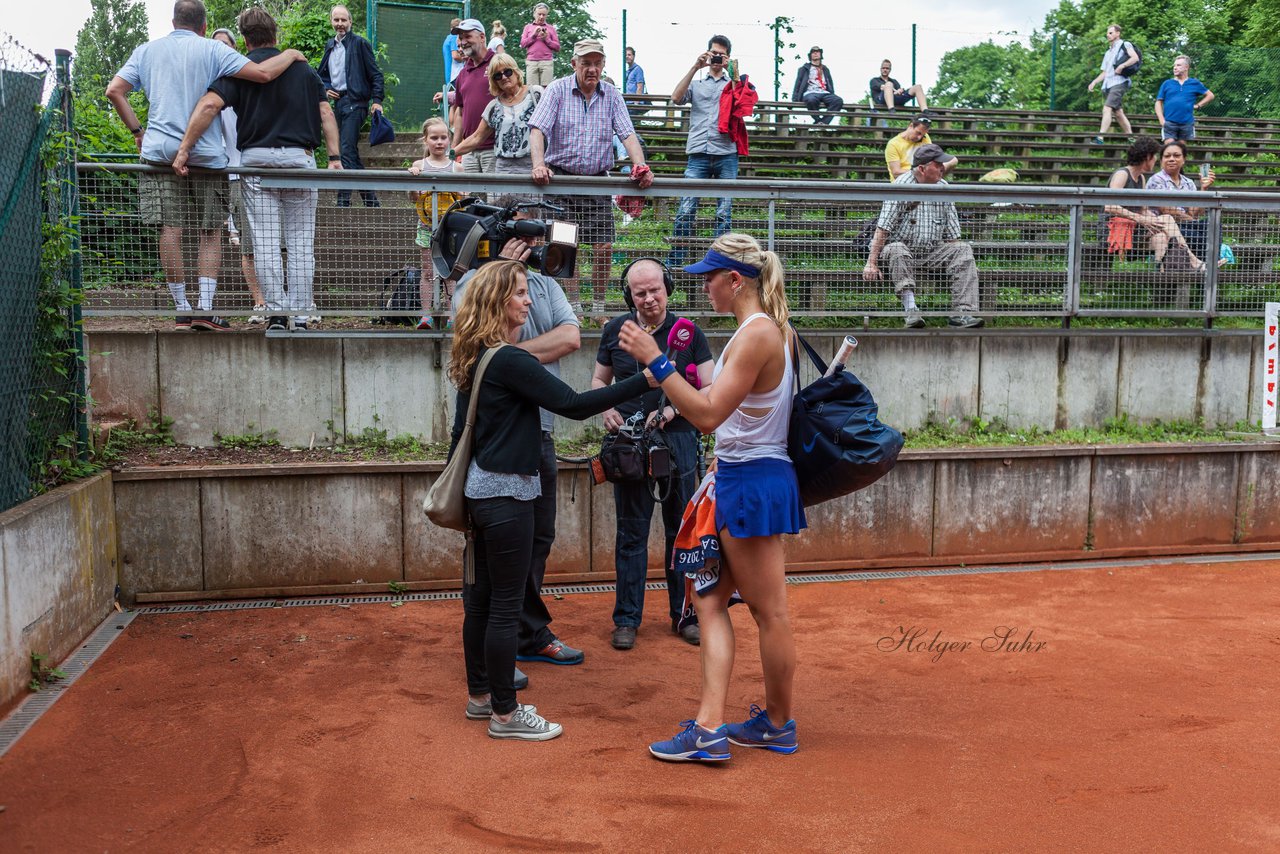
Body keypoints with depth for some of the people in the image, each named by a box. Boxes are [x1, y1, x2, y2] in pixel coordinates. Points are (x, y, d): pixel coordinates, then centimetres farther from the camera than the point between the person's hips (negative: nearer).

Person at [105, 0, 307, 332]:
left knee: (170, 230, 2)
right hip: (206, 154, -2)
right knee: (211, 232, 6)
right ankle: (205, 307, -2)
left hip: (160, 151, 2)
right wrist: (291, 54, 7)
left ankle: (182, 310, 4)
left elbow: (114, 90, 6)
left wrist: (137, 131, 13)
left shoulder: (146, 50, 13)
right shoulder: (212, 49, 2)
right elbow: (263, 73, -9)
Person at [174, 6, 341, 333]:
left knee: (265, 242, 2)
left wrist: (184, 148, -10)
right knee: (301, 243, 4)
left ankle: (276, 314, -1)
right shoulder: (303, 68, 13)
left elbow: (210, 104, -9)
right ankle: (300, 318, 4)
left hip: (256, 158, -1)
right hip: (299, 158, 1)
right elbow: (326, 113, 5)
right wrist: (334, 156, 3)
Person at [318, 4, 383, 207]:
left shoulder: (360, 44, -2)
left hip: (355, 102, -8)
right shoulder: (329, 45, 17)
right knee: (351, 153, 10)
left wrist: (377, 100, -14)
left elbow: (375, 74, -5)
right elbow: (322, 74, 26)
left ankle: (343, 201, -16)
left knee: (347, 151, -14)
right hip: (338, 102, 8)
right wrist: (326, 89, 6)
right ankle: (370, 198, 17)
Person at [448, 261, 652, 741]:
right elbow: (573, 404, -22)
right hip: (506, 492, -10)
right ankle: (504, 714, 10)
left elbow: (461, 430, 15)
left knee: (480, 598, 16)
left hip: (481, 487, 10)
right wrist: (646, 381, -23)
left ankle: (479, 696, 29)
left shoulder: (477, 359, 10)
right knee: (505, 605, 0)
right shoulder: (510, 360, -18)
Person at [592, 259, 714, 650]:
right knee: (631, 533, 6)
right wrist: (606, 409, -4)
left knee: (682, 531, 8)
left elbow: (711, 389, -1)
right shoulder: (615, 330, 5)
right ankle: (627, 618, 16)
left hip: (677, 440, -1)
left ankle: (684, 614, 21)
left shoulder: (687, 332, 0)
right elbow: (599, 379, 16)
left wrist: (673, 409, -15)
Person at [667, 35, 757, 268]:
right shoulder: (696, 83, 21)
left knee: (724, 212, 1)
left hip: (726, 154, 0)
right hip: (698, 153, 0)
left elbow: (743, 107, -1)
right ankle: (673, 261, -6)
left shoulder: (734, 83, 19)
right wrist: (695, 67, -2)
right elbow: (676, 97, 1)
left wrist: (734, 75, -4)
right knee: (686, 209, -8)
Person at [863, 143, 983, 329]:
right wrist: (872, 263, -24)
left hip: (932, 253, 5)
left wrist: (965, 265, 4)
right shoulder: (901, 186, -10)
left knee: (963, 249, -16)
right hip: (904, 249, -5)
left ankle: (962, 313, -27)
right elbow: (883, 229, -17)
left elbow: (952, 235, 10)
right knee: (896, 250, -36)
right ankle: (911, 311, -44)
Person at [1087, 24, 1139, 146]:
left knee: (1107, 109, -22)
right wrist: (1094, 82, 12)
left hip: (1119, 82, -9)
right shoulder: (1108, 52, 26)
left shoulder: (1124, 45, 3)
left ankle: (1100, 138, -32)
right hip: (1108, 84, 9)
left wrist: (1122, 66, -21)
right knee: (1118, 112, 9)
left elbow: (1135, 57, -12)